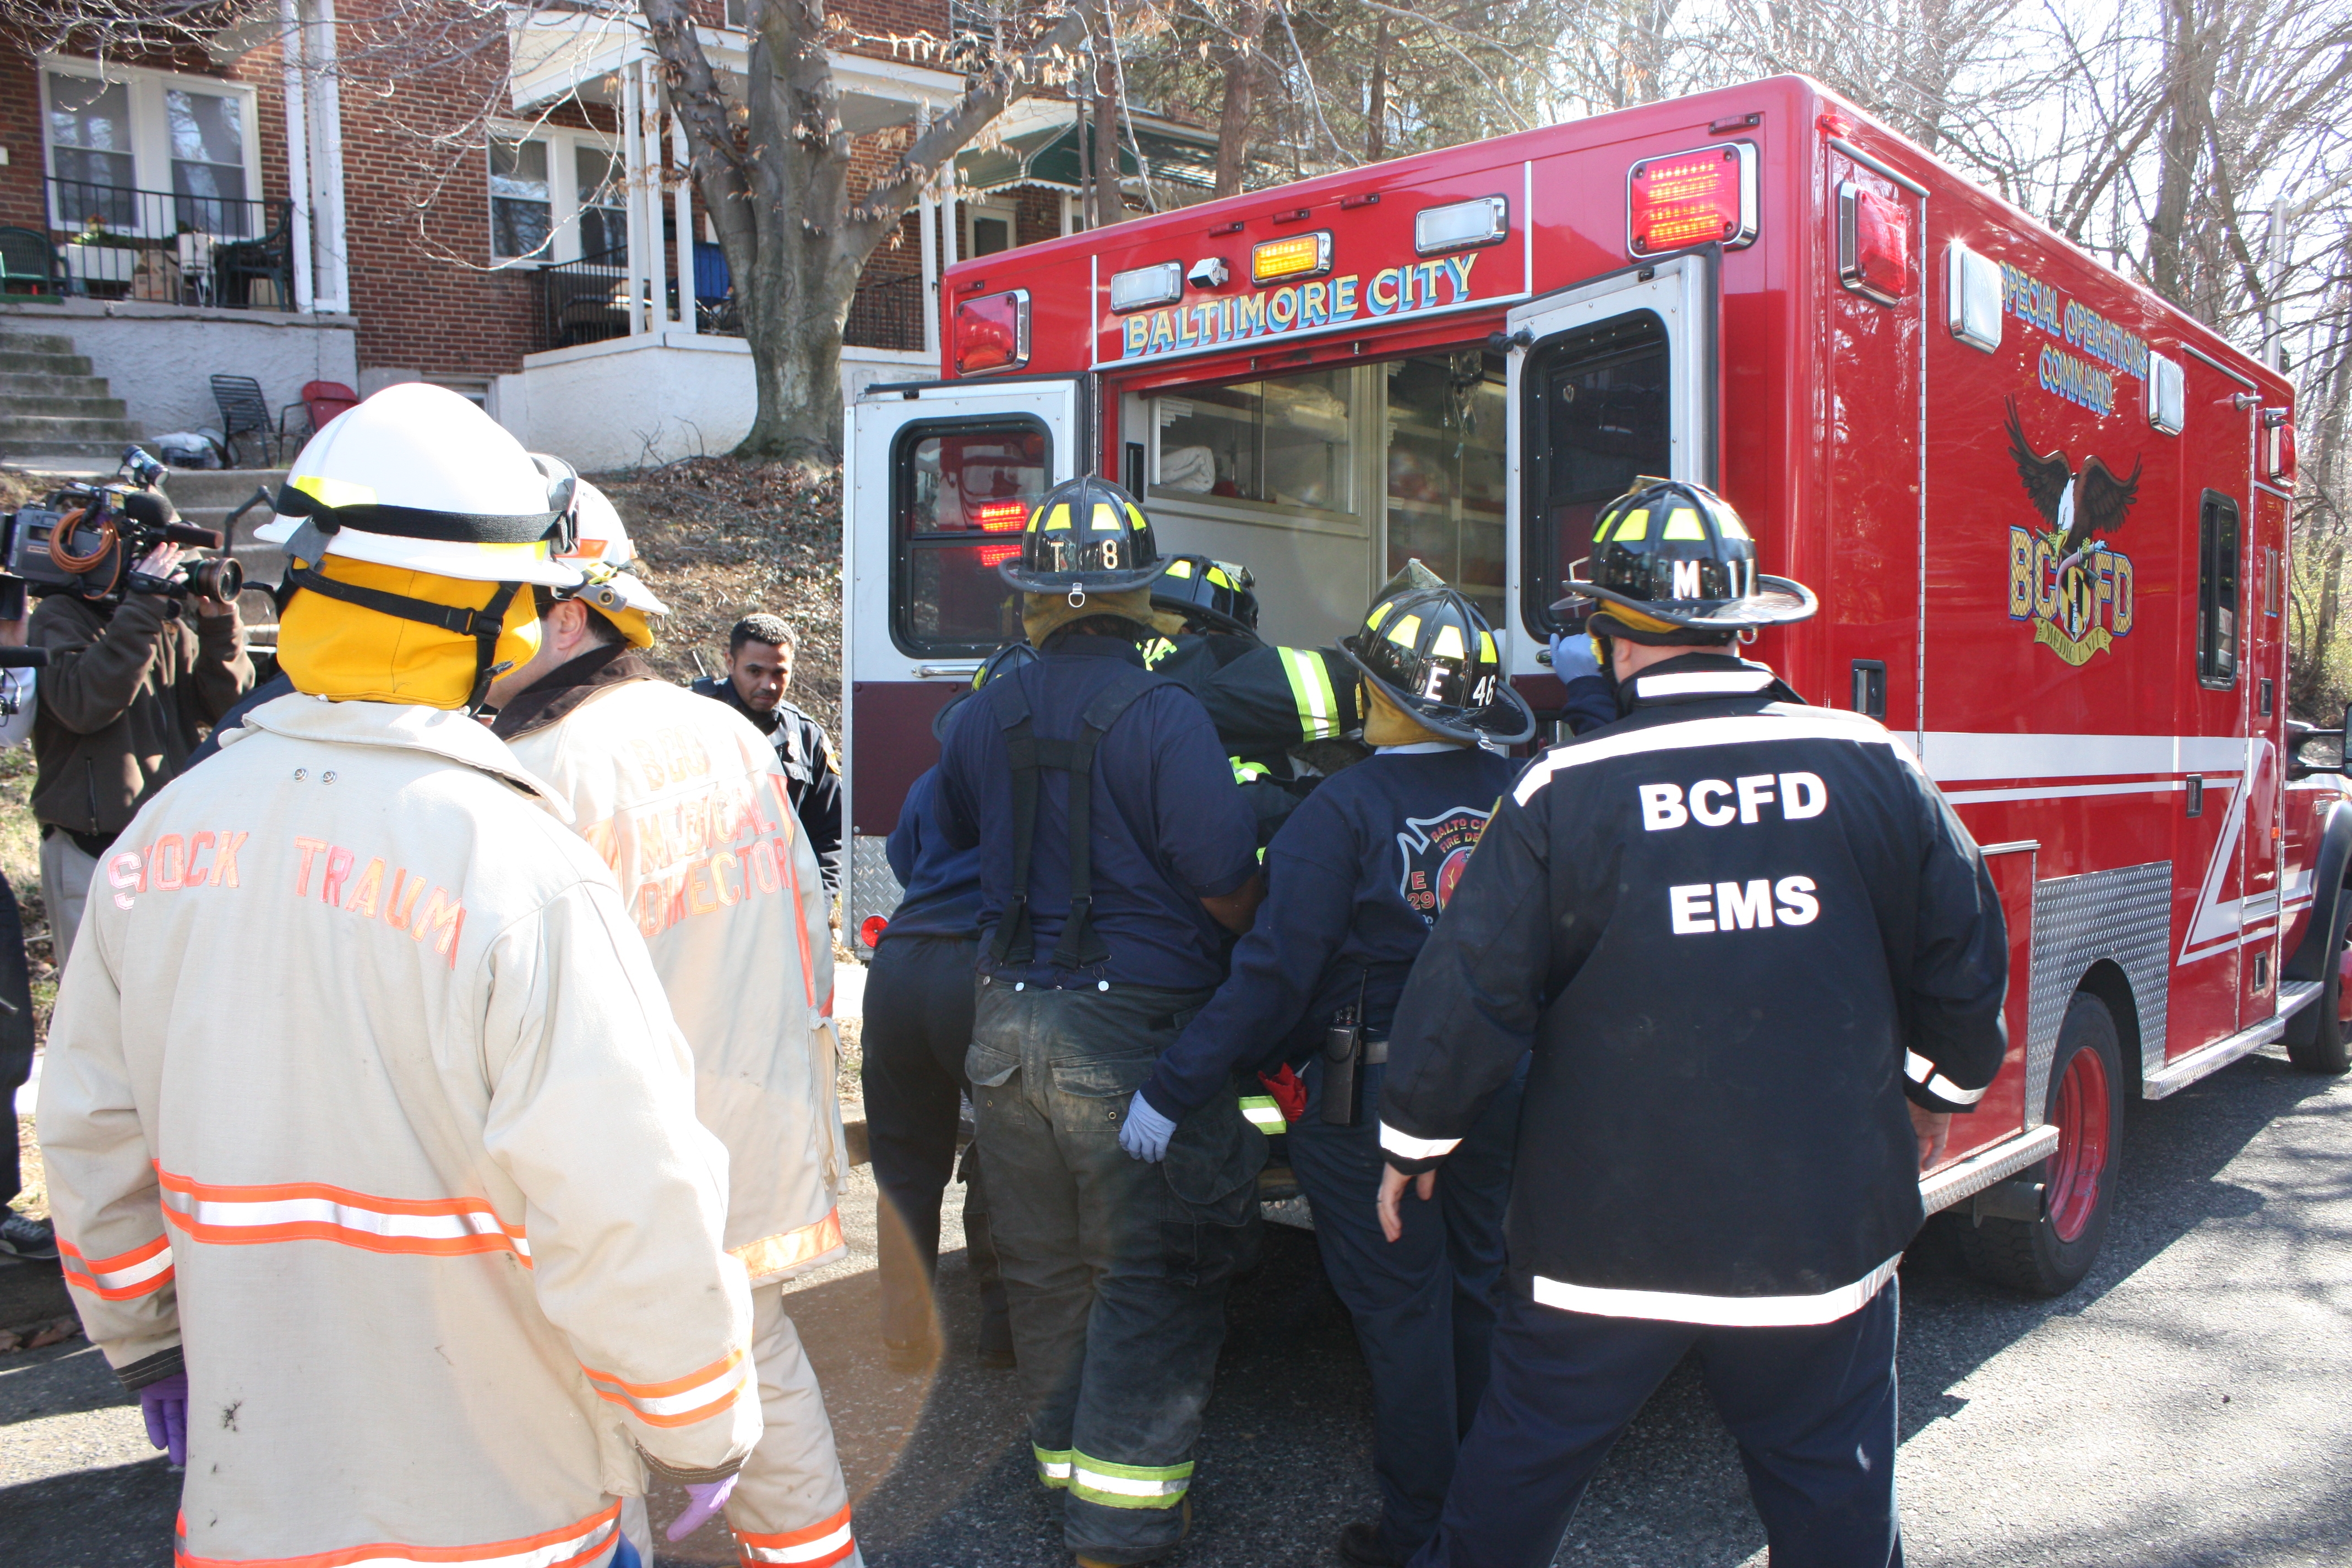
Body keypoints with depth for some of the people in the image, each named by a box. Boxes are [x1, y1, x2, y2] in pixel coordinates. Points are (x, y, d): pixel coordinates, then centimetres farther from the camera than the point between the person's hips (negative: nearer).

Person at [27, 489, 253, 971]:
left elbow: (225, 705, 3)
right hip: (91, 854, -5)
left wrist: (219, 624, -9)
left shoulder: (170, 623, 10)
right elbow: (84, 704, -24)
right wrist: (141, 611, -24)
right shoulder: (61, 618, -5)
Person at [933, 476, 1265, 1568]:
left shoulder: (985, 715, 4)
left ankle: (1067, 1461, 35)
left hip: (1007, 1020, 6)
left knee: (1046, 1273, 19)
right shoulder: (1164, 716, -14)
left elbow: (954, 834, 22)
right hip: (1130, 1036, -6)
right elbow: (1230, 894, -14)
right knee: (1153, 1281, 5)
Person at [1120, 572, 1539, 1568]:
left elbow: (1274, 974, -22)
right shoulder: (1516, 794, -3)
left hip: (1378, 1102, -6)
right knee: (1479, 1297, 22)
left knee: (1402, 1313, 8)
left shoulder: (1346, 811, -19)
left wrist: (1171, 1091, -17)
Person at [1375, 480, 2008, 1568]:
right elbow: (1964, 956, 6)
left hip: (1606, 1227, -2)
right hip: (1826, 1224, 2)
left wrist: (1413, 1143, 6)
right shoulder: (1869, 766, -3)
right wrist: (1939, 1090, 24)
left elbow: (1471, 986, -10)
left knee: (1516, 1476, 17)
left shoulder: (1565, 791, -12)